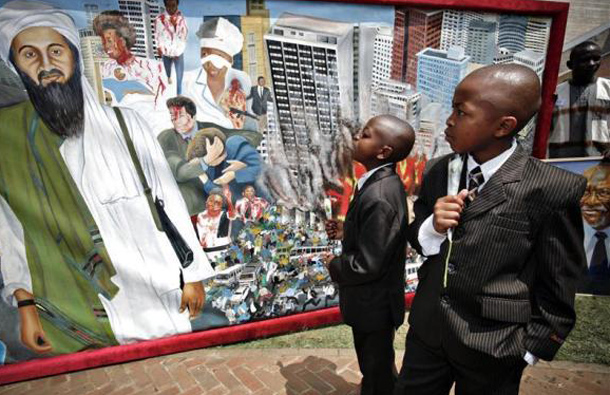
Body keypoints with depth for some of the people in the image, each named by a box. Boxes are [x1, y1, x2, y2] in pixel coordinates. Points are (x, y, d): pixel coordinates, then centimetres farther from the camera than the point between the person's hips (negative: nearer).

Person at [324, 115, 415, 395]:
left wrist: (335, 265, -13)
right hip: (375, 298, 9)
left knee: (377, 371, 19)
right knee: (375, 363, 31)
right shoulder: (386, 182, -2)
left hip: (373, 303, -9)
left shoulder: (378, 197, -33)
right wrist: (346, 231, 0)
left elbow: (367, 265, -29)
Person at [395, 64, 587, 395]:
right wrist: (433, 228, -17)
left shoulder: (553, 189, -17)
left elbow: (558, 284, -9)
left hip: (491, 345, -4)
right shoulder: (438, 172, -2)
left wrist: (533, 348, -3)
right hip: (427, 328, 5)